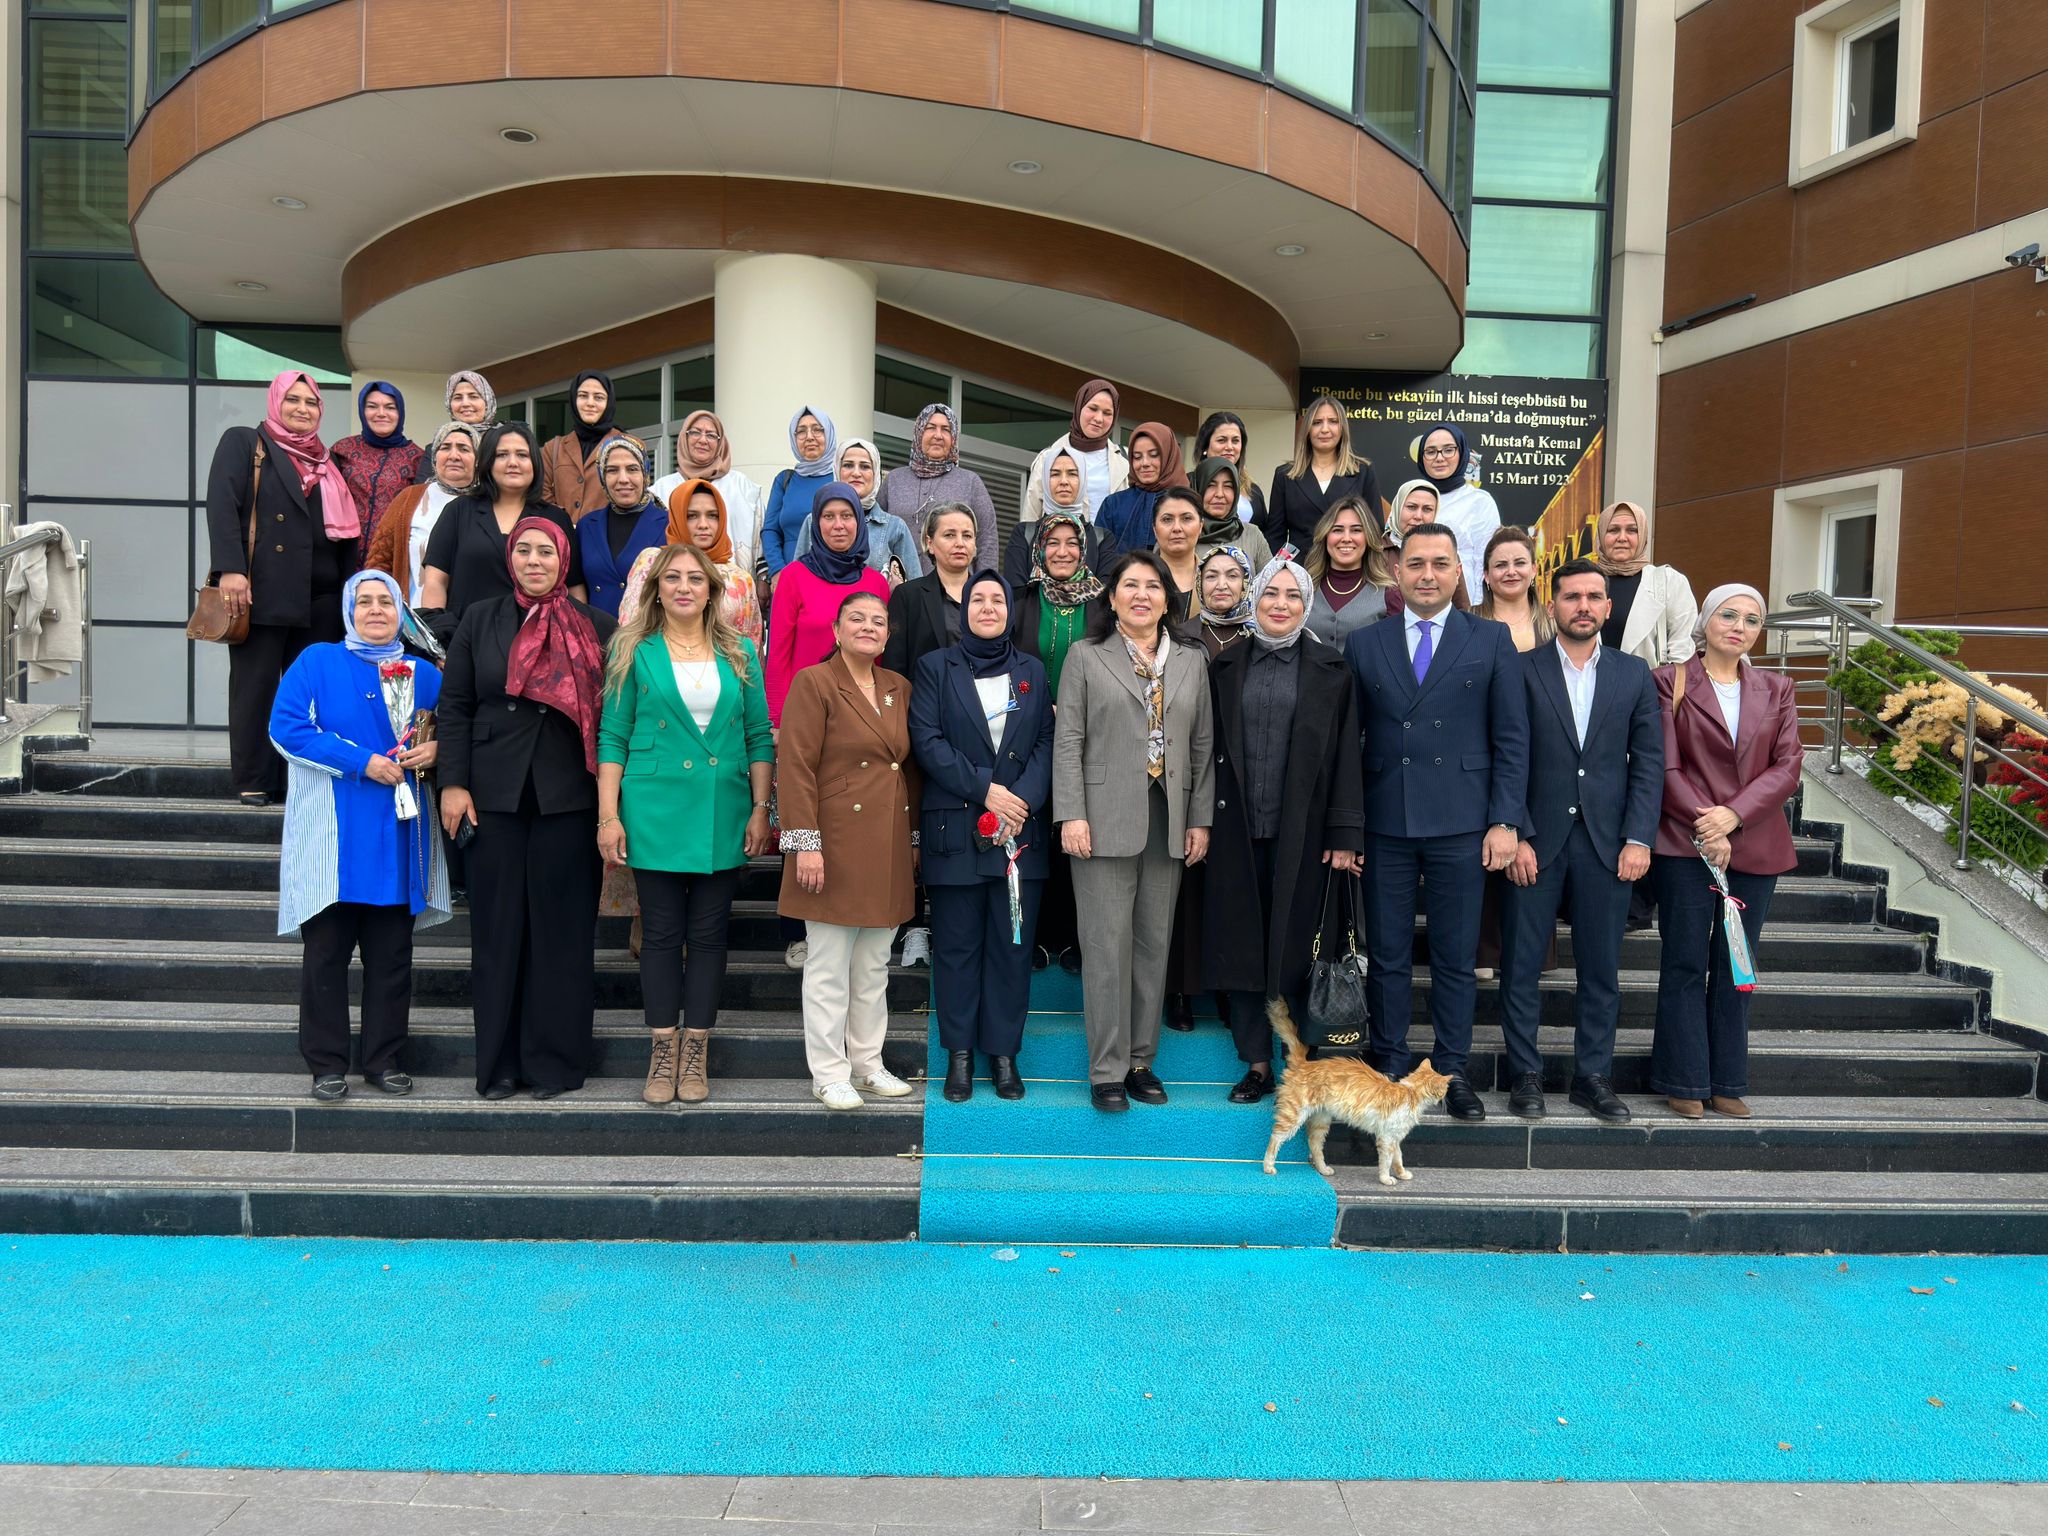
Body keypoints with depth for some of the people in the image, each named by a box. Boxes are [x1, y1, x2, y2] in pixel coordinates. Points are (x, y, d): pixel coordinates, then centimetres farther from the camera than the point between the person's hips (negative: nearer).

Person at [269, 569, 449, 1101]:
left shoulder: (423, 675, 12)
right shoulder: (316, 662, 2)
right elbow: (286, 727, -9)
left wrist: (435, 750, -6)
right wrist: (362, 763, -15)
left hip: (397, 839, 3)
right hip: (334, 840, -3)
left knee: (392, 955, 7)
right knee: (327, 952, 1)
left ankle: (382, 1060, 18)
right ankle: (327, 1065, 12)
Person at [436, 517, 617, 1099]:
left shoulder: (596, 628, 4)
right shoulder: (481, 620, 8)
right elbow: (455, 706, 7)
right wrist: (453, 784, -2)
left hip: (568, 798, -1)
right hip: (495, 795, 2)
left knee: (561, 929, 3)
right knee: (497, 927, 6)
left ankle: (554, 1060, 15)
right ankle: (498, 1062, 17)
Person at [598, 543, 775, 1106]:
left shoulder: (740, 654, 8)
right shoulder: (635, 652, 3)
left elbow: (759, 738, 8)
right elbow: (613, 737, 1)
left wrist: (761, 810, 1)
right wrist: (608, 817, -5)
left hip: (723, 817, 2)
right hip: (654, 813, -1)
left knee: (709, 933, 5)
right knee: (662, 933, 4)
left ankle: (696, 1053, 15)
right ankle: (662, 1052, 14)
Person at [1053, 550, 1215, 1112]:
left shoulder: (1191, 663, 13)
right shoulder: (1086, 658, 4)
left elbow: (1201, 746, 12)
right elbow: (1068, 741, -2)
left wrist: (1201, 819, 6)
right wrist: (1072, 815, -10)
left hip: (1169, 824, 4)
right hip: (1106, 822, -3)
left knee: (1154, 943, 8)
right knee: (1108, 945, -3)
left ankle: (1141, 1060, 19)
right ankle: (1108, 1070, 5)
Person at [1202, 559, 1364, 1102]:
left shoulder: (1330, 669, 3)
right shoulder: (1225, 666, 8)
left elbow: (1344, 753, -1)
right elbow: (1208, 746, 6)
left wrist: (1344, 833, -7)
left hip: (1302, 830, -2)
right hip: (1235, 830, 2)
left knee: (1295, 944, 3)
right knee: (1240, 943, 4)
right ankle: (1257, 1062, 15)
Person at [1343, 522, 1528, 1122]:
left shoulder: (1492, 640, 5)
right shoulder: (1364, 644, 8)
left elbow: (1511, 738, 2)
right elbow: (1348, 737, 7)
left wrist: (1505, 821, -5)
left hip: (1461, 824, -1)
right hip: (1385, 824, 1)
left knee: (1456, 957, 7)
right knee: (1387, 956, 8)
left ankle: (1452, 1071, 20)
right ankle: (1389, 1066, 21)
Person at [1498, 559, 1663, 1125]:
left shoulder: (1634, 674, 9)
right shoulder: (1522, 670, 1)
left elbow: (1648, 761, 5)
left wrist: (1638, 839, -3)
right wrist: (1515, 835, -10)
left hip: (1606, 843, 2)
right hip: (1534, 843, -2)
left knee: (1601, 969, 8)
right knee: (1520, 966, 3)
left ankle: (1593, 1075, 20)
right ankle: (1525, 1074, 16)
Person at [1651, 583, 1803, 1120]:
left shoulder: (1775, 690, 11)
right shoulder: (1671, 683, 1)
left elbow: (1788, 766, 2)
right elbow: (1665, 767, -5)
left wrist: (1733, 816, -12)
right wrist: (1704, 828, -14)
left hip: (1754, 847, 3)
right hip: (1685, 844, -3)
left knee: (1735, 967, 8)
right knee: (1685, 964, 1)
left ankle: (1728, 1083, 17)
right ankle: (1685, 1081, 10)